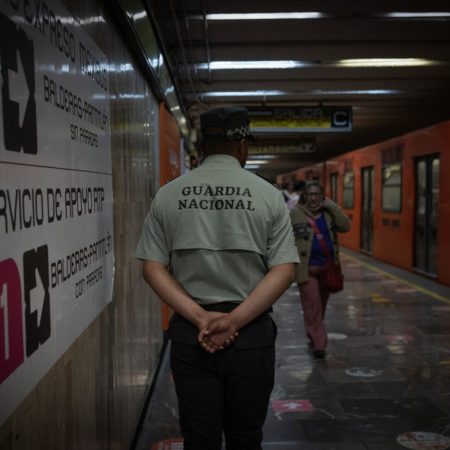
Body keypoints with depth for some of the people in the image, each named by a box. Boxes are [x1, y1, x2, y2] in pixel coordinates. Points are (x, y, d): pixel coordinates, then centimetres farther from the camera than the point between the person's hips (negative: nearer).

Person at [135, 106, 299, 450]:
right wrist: (234, 321, -11)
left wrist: (199, 317, -8)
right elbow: (284, 270, -7)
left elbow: (153, 268, -2)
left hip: (189, 332, 1)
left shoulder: (168, 195, 2)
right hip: (251, 333, -1)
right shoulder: (267, 194, -2)